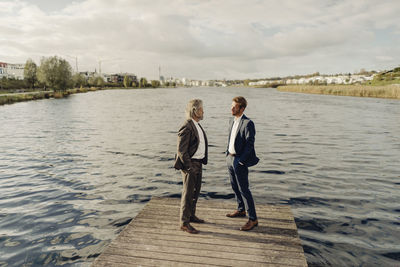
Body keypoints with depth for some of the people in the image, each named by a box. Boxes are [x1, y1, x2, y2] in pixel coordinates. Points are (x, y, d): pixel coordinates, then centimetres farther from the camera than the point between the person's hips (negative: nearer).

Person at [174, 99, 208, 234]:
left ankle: (191, 215, 35)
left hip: (198, 163, 10)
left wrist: (201, 161, 17)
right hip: (190, 163, -10)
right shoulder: (187, 128, -20)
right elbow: (181, 150, -21)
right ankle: (184, 223, 10)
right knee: (188, 193, -1)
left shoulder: (197, 125, 11)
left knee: (195, 191, 19)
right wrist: (189, 167, -21)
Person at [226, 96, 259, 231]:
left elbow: (250, 144, -17)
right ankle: (241, 210, 38)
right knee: (235, 187, 19)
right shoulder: (232, 122, 10)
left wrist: (241, 161, -18)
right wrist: (227, 155, 12)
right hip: (230, 159, 9)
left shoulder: (247, 123, -16)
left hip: (240, 161, -8)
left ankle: (253, 219, 5)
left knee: (244, 189, -5)